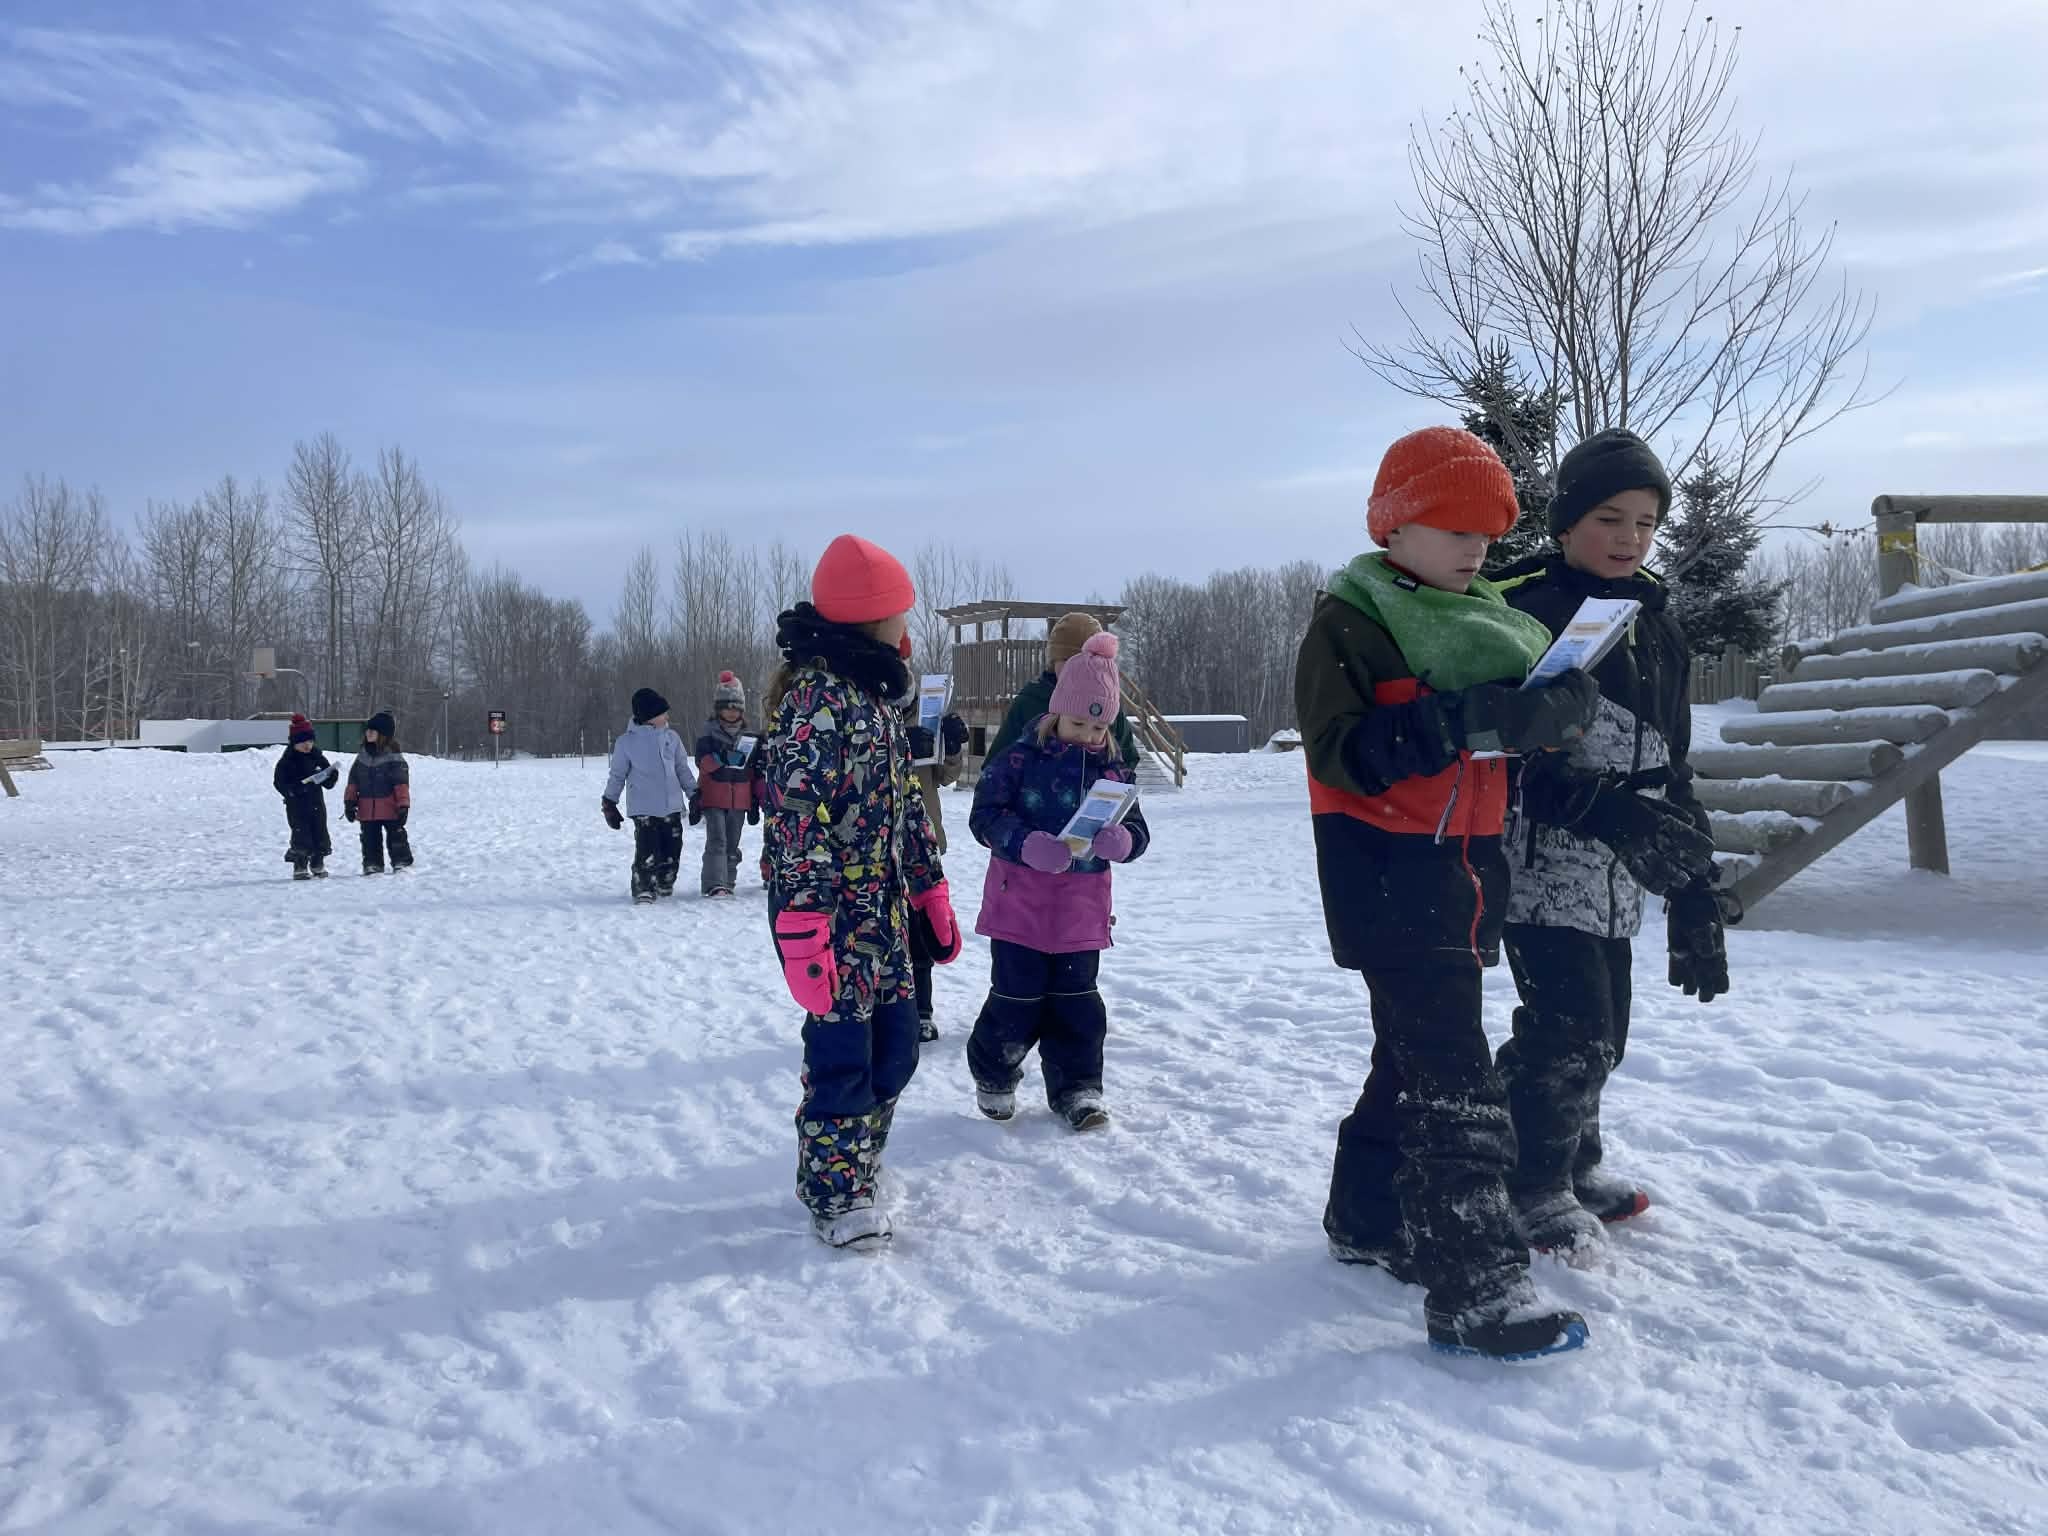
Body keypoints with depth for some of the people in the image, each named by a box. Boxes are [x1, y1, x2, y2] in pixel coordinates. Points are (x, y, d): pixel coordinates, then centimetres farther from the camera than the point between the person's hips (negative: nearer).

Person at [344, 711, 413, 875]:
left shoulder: (393, 756, -8)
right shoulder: (362, 755, 11)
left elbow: (401, 783, -11)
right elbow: (353, 780, 15)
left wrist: (403, 805, -15)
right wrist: (350, 801, 10)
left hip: (389, 807, -5)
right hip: (367, 809, 6)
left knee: (396, 836, 0)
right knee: (370, 838, 11)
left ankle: (402, 862, 8)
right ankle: (372, 864, 20)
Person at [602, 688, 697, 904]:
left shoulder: (671, 738, 8)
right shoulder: (626, 741, -2)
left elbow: (683, 770, 15)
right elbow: (617, 775, 6)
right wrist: (609, 803, 7)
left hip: (672, 806, 4)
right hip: (644, 808, -4)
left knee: (672, 850, 9)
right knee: (647, 851, -13)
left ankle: (665, 886, 28)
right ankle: (643, 890, 0)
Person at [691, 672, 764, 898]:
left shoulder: (750, 737, 10)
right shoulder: (708, 732, 0)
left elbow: (757, 772, 14)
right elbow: (702, 761, -12)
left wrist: (758, 798, 13)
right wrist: (721, 758, -28)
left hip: (740, 800, 4)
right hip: (713, 797, -4)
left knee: (732, 844, 10)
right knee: (717, 841, -12)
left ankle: (728, 882, 20)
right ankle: (715, 884, -15)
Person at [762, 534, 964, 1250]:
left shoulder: (875, 692, 15)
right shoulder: (815, 693, -15)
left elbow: (906, 803, 21)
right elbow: (797, 815, -21)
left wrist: (932, 893, 21)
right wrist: (803, 933, -25)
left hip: (884, 906, 9)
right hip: (833, 907, -9)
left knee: (895, 1047, 14)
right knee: (843, 1050, 0)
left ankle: (849, 1170, 32)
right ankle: (835, 1197, 18)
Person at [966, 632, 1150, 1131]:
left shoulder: (1113, 770, 4)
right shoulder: (1019, 759, -7)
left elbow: (1137, 831, 4)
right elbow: (985, 816, -10)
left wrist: (1120, 841, -20)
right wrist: (1028, 845, -27)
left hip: (1081, 908, 3)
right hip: (1021, 900, -3)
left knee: (1077, 1003, 9)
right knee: (1017, 997, 3)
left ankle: (1076, 1089, 22)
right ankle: (994, 1077, 26)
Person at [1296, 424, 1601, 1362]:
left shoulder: (1485, 619, 16)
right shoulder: (1350, 621, -9)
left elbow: (1519, 728, 18)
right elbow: (1338, 751, -20)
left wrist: (1553, 713, -4)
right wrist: (1456, 721, -29)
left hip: (1465, 875, 8)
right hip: (1390, 883, -8)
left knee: (1416, 1060, 17)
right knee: (1458, 1086, -10)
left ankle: (1367, 1219, 33)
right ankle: (1474, 1293, -4)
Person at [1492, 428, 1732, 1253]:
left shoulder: (1656, 626, 11)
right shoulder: (1523, 612, -10)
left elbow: (1671, 769, 16)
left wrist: (1695, 891, 15)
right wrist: (1609, 810, -27)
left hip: (1617, 875, 7)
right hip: (1541, 861, -7)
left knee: (1602, 1030, 14)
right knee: (1570, 1026, -8)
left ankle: (1575, 1164, 34)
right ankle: (1534, 1188, 12)